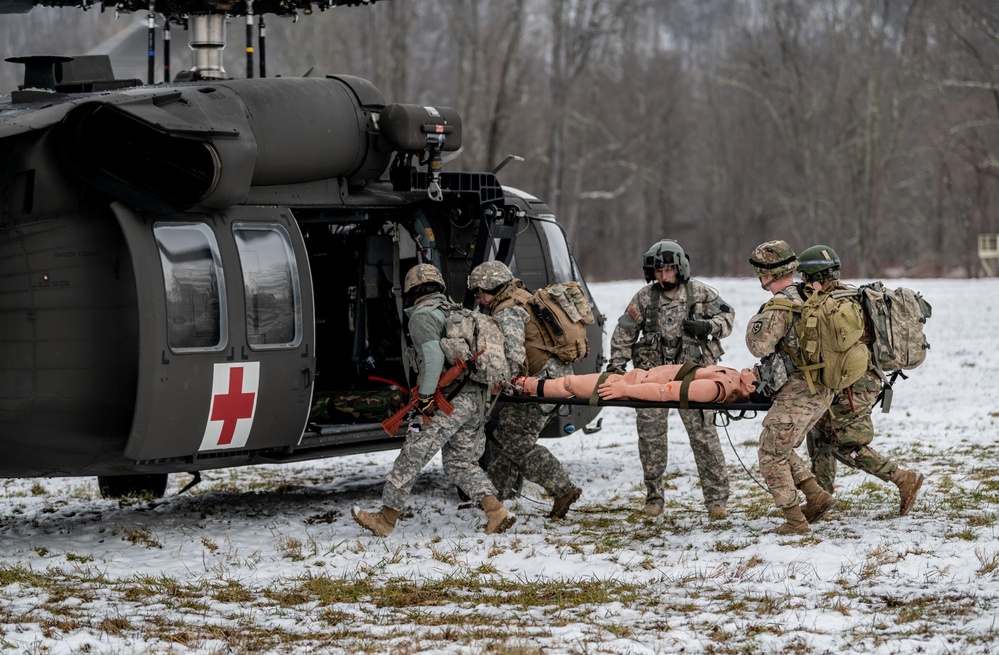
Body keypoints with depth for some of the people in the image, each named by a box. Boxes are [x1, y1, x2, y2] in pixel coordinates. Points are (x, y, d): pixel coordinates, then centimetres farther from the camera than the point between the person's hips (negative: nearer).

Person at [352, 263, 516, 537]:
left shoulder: (422, 316, -5)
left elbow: (433, 355, -20)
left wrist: (425, 397, -16)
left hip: (452, 399, -9)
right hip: (478, 398, 9)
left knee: (413, 455, -2)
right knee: (460, 462, 16)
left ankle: (386, 519, 3)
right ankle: (497, 512, 1)